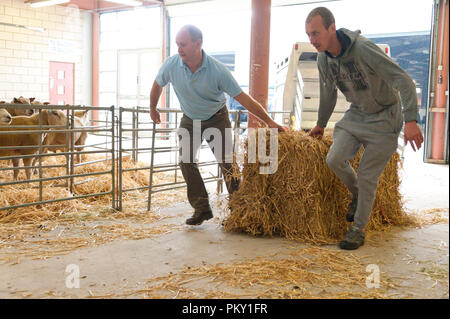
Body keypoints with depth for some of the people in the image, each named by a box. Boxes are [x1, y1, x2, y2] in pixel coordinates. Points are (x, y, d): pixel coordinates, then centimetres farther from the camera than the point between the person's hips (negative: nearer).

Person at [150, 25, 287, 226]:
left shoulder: (217, 70, -28)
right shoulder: (171, 65, -19)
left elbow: (243, 98, -23)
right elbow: (158, 85, 4)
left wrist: (269, 122, -25)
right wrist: (153, 109, 16)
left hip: (216, 119, -3)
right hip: (189, 119, 3)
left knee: (227, 162, -10)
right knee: (186, 160, -8)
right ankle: (202, 208, 1)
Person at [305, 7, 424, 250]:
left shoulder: (363, 49, -27)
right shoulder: (324, 58, -4)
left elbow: (403, 80, -28)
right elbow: (328, 93, 14)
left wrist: (410, 120, -38)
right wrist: (320, 124, 26)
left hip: (384, 118, -6)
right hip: (356, 114, 6)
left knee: (367, 176, -4)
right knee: (335, 159, -13)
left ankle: (358, 229, 13)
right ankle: (356, 194, 18)